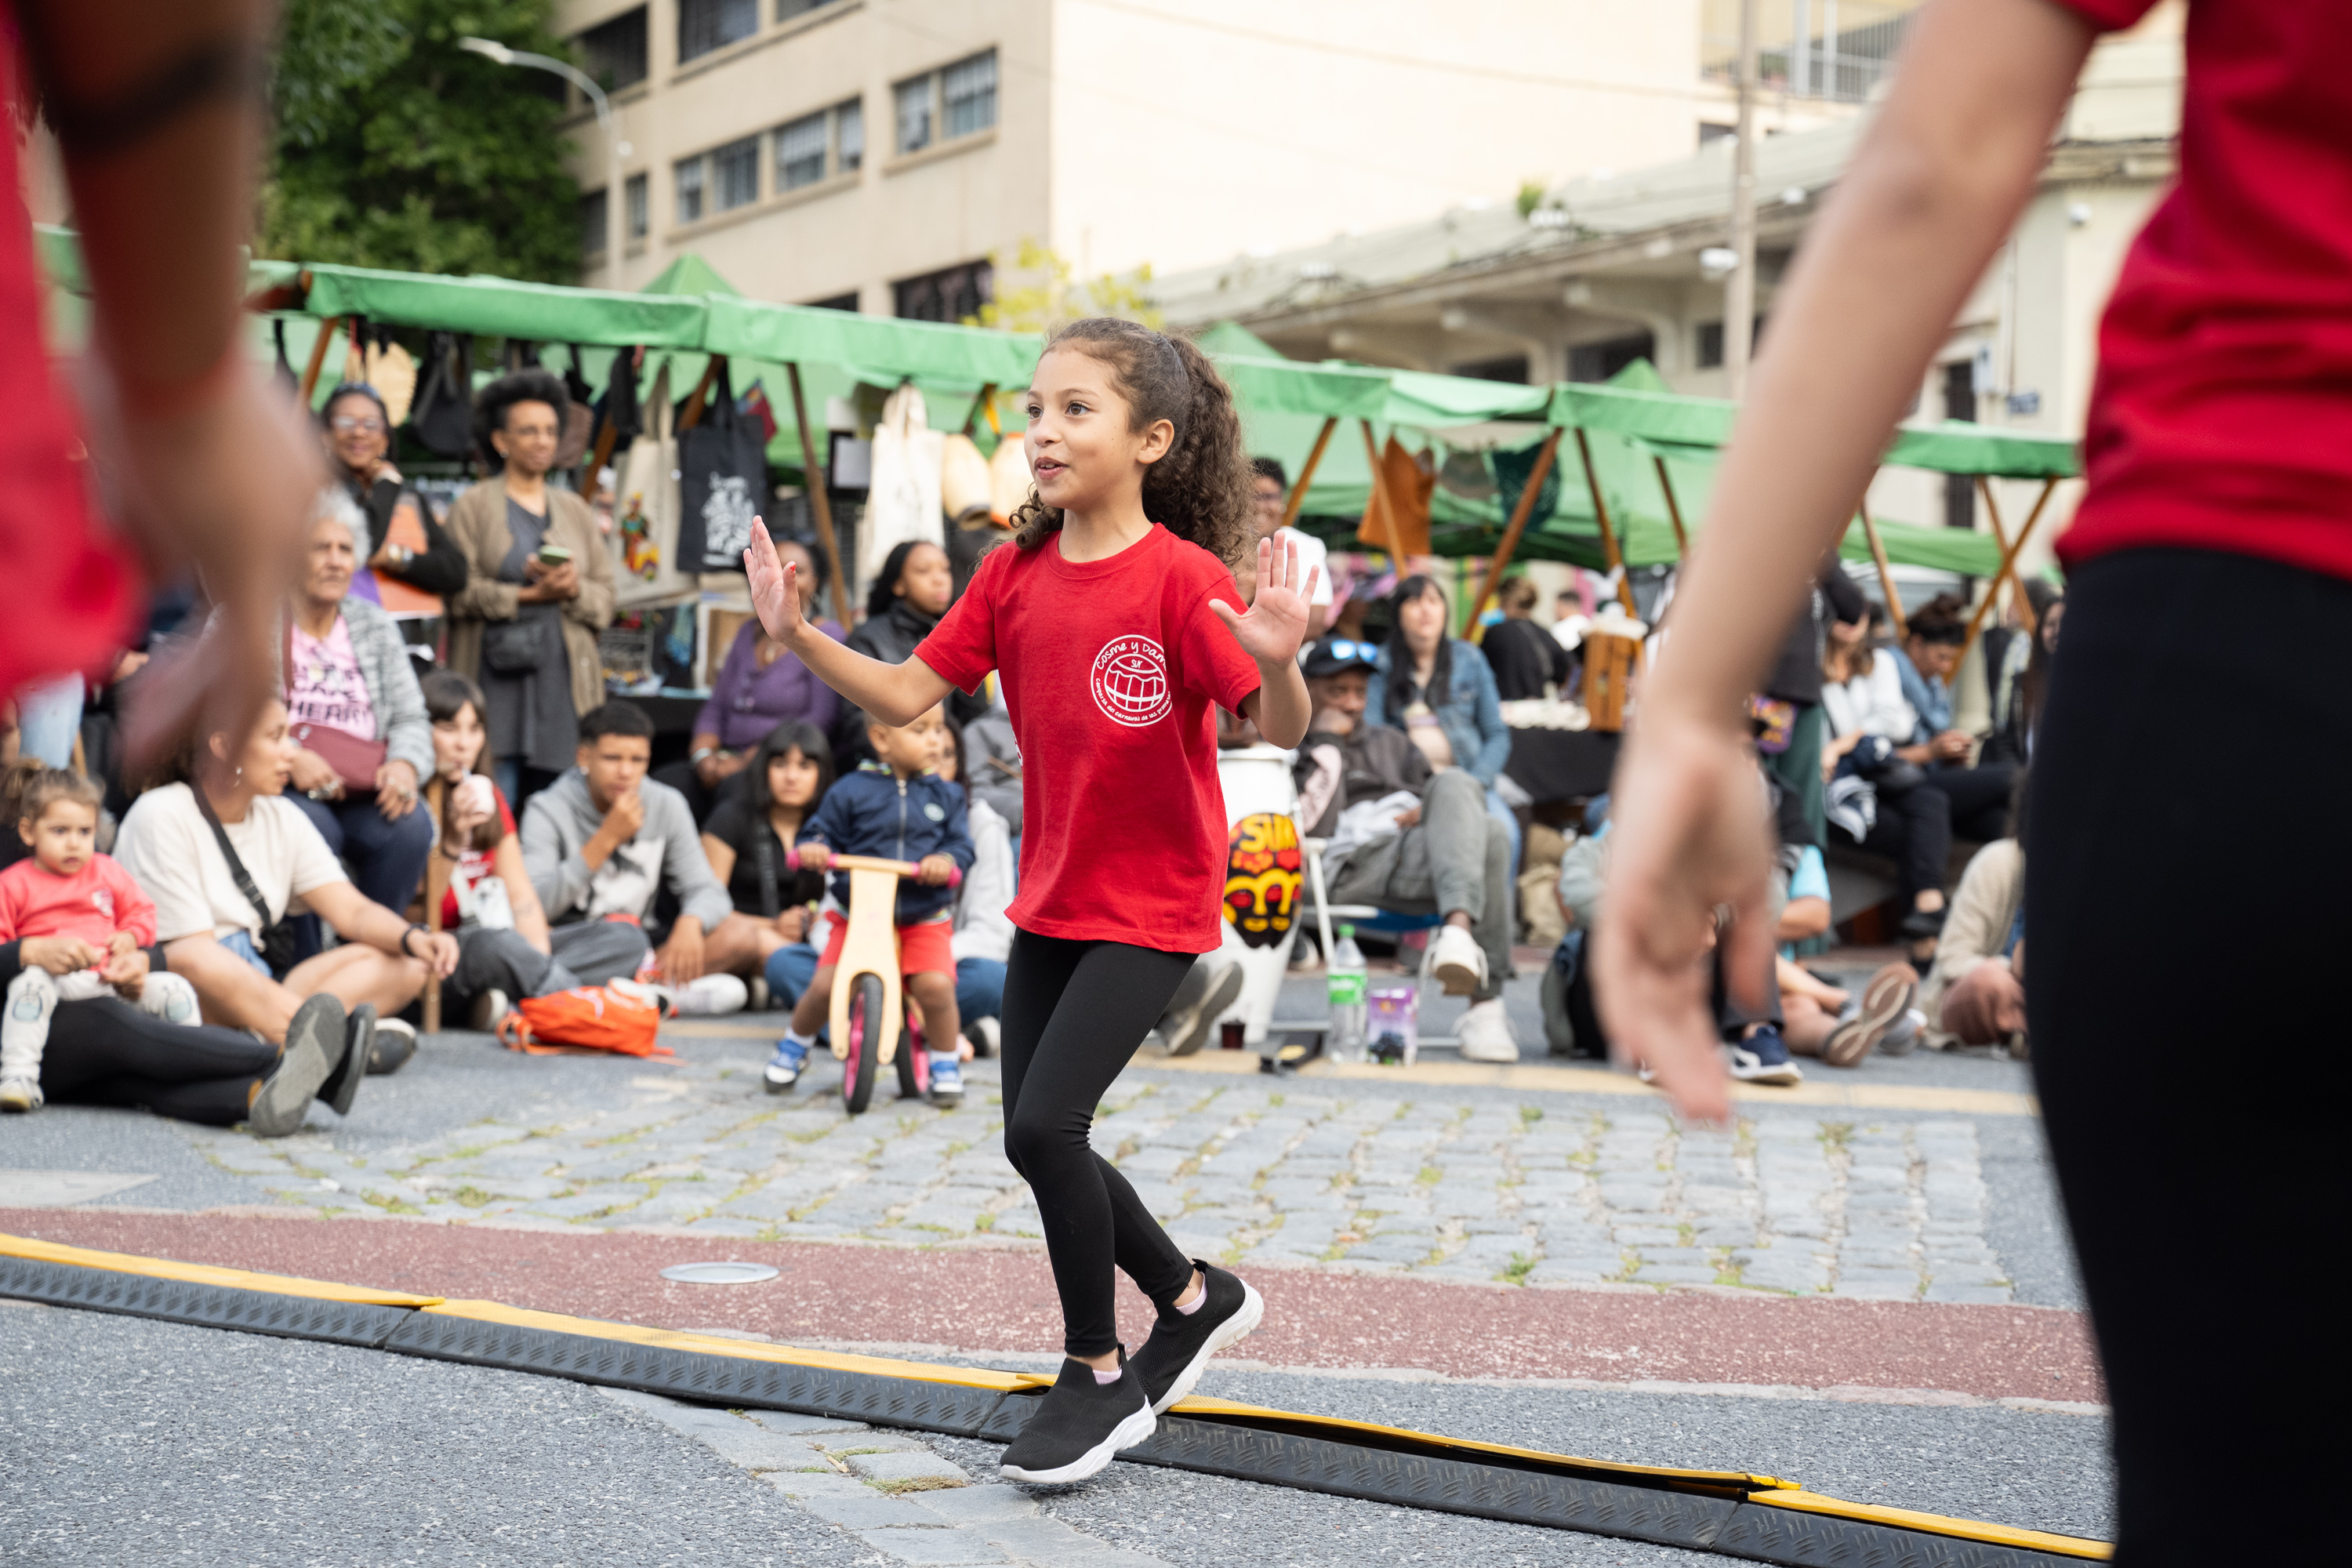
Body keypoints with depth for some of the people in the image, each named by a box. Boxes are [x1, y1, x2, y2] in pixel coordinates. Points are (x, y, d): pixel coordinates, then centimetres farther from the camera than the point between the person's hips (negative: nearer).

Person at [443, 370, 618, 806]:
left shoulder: (575, 510, 19)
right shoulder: (472, 507, 6)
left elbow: (606, 599, 14)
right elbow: (460, 593, -6)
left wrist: (574, 590, -7)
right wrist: (529, 594, -14)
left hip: (565, 680, 4)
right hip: (496, 675, -4)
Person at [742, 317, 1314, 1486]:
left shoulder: (1181, 576, -17)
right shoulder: (1014, 574, 2)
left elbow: (1280, 729, -22)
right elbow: (905, 696, 3)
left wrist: (1276, 664, -43)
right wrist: (799, 637, -10)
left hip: (1153, 906, -7)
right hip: (1049, 899, 7)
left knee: (1044, 1124, -16)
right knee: (1038, 1141, 11)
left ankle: (1098, 1376, 4)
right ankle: (1196, 1299, 34)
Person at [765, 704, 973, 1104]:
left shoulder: (946, 795, 6)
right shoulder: (851, 792, 0)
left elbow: (961, 844, 2)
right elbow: (824, 830, 6)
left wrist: (948, 860, -20)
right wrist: (813, 848, -17)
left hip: (926, 918, 0)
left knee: (935, 985, -22)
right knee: (825, 985, -12)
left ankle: (945, 1067, 2)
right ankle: (793, 1048, 20)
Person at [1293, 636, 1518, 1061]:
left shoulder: (1391, 742, 36)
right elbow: (1313, 827, -4)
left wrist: (1428, 811, 2)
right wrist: (1325, 744, 2)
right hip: (1359, 865, -5)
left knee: (1454, 783, -30)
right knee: (1488, 837, -31)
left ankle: (1459, 929, -50)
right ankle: (1485, 1007, -43)